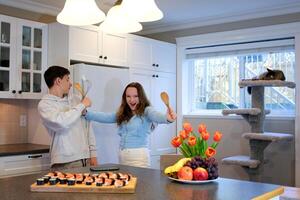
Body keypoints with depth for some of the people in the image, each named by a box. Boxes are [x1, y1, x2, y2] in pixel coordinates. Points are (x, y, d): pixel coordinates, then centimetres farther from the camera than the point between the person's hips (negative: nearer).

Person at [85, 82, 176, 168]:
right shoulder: (123, 114, 12)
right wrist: (86, 113, 1)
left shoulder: (146, 111, -6)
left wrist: (167, 118, -48)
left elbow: (156, 115, -25)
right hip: (122, 156, 6)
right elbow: (105, 117, 11)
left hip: (138, 156, -5)